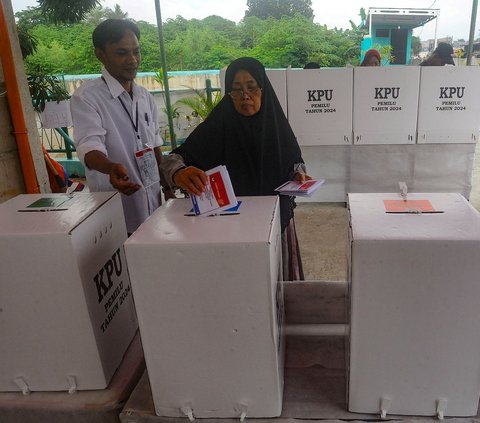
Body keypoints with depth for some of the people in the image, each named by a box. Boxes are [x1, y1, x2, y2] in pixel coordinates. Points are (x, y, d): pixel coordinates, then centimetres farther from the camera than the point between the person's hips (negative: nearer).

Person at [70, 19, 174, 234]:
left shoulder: (145, 96, 9)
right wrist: (112, 168, -44)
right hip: (116, 210, -5)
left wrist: (167, 185, 15)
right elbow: (89, 145, -23)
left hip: (153, 202, 6)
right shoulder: (85, 98, -11)